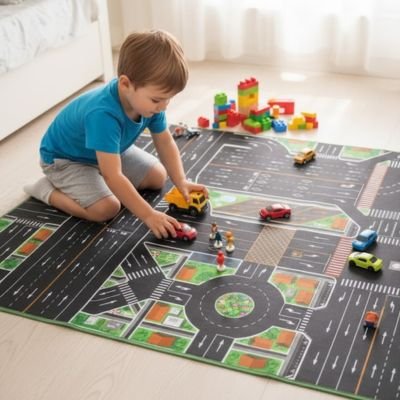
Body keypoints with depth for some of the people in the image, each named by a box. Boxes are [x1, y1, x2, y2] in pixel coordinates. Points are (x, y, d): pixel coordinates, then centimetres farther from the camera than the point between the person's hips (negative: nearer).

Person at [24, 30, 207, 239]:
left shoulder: (148, 100, -21)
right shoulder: (103, 114, -44)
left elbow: (165, 143, -6)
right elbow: (113, 176, -44)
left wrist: (181, 181, -18)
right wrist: (149, 215, -43)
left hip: (110, 150, 8)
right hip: (65, 158, -8)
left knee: (158, 177, 6)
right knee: (106, 208, -25)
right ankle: (47, 190, -3)